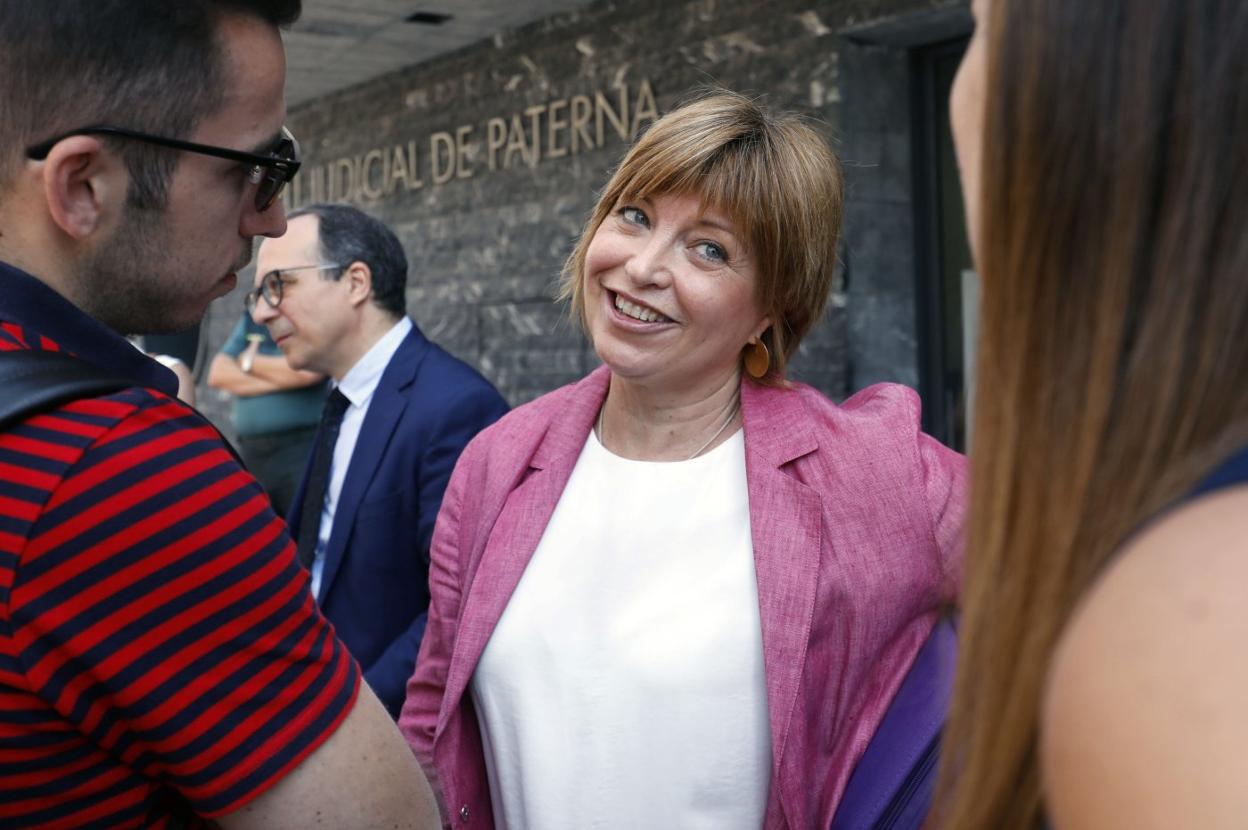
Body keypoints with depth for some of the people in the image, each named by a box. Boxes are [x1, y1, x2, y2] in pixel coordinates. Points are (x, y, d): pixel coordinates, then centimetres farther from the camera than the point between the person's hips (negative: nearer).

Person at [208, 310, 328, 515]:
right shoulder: (251, 317, 16)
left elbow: (307, 371, -17)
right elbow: (218, 373, 6)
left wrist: (250, 362, 1)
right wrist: (280, 379, -7)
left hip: (302, 446, -6)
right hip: (250, 450, 6)